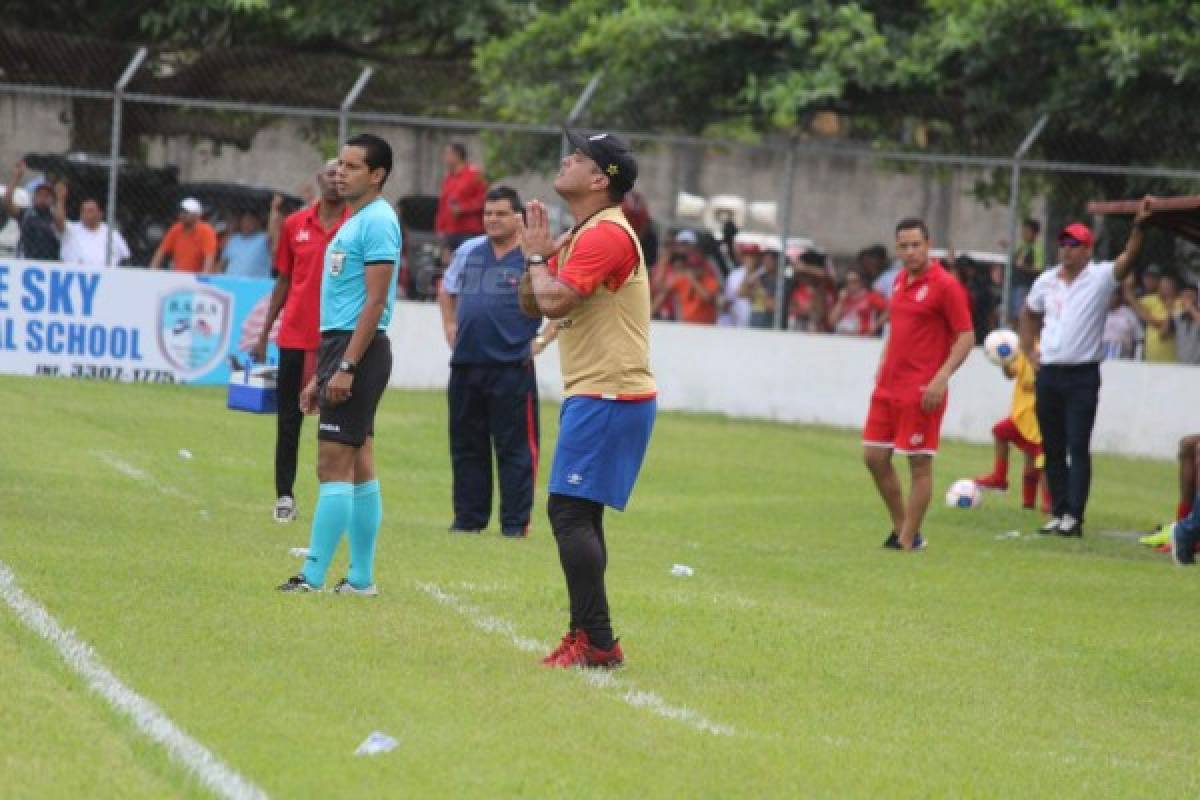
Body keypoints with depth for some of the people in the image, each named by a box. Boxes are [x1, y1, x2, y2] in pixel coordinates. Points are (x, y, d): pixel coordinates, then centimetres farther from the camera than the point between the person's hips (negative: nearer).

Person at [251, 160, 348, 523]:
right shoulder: (294, 225, 8)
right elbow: (284, 281, 15)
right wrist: (264, 333, 13)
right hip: (295, 337, 3)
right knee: (288, 420, 4)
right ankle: (284, 496, 11)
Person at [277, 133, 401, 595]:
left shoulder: (377, 222, -11)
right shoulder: (354, 222, 19)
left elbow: (374, 301, -18)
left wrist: (345, 367, -22)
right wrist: (322, 375, 22)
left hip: (358, 351, -10)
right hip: (339, 348, 10)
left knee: (334, 465, -11)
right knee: (358, 465, 10)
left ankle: (313, 578, -13)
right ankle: (361, 578, 12)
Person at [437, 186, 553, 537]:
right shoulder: (468, 252, 12)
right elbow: (447, 291, 29)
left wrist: (542, 340, -8)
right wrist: (450, 328, 18)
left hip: (512, 367, -6)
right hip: (465, 364, 6)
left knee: (515, 448, -3)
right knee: (466, 446, 11)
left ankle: (515, 523, 1)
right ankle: (468, 518, 19)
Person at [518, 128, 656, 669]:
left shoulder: (605, 235, -16)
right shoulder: (580, 236, 17)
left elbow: (554, 300, -24)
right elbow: (530, 303, 20)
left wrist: (538, 255, -6)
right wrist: (539, 252, 3)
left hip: (607, 396, -11)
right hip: (594, 395, 11)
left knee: (570, 512, -14)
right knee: (581, 517, 12)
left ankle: (596, 642, -17)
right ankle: (586, 636, 15)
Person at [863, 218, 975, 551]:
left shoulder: (945, 285, -10)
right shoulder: (900, 281, 12)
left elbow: (966, 337, -11)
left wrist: (942, 377, -20)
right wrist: (882, 366, 15)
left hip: (922, 391, -8)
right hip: (889, 385, 8)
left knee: (919, 463, -3)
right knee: (874, 456, 8)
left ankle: (908, 539, 2)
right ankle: (900, 526, 21)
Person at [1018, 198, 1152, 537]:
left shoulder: (1100, 277, -6)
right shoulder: (1046, 280, 9)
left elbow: (1127, 258, -23)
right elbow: (1029, 313, 25)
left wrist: (1139, 226, -38)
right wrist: (1029, 351, 16)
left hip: (1083, 376, -5)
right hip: (1048, 373, 5)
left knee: (1078, 448, -8)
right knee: (1052, 448, 9)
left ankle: (1074, 516, -9)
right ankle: (1058, 513, 16)